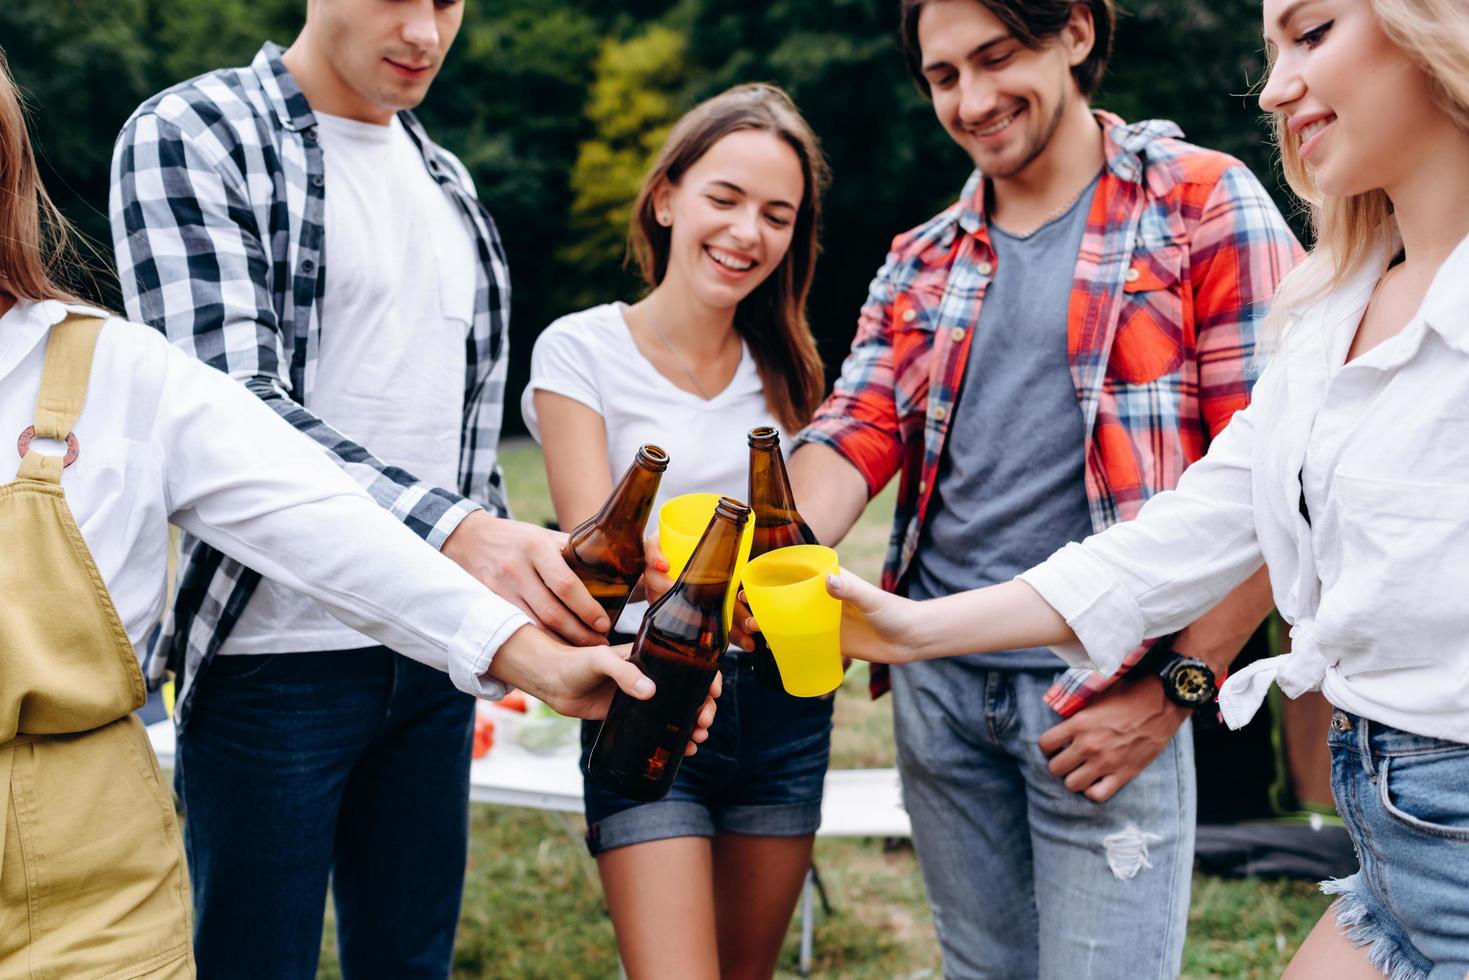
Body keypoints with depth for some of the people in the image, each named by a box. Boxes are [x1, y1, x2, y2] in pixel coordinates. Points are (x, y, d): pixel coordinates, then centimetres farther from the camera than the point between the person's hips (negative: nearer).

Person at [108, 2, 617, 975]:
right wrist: (459, 531, -33)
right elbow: (230, 405, -21)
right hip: (276, 660, -6)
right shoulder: (188, 137, -7)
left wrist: (517, 568, 14)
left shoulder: (446, 180, 13)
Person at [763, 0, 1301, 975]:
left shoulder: (1207, 207, -3)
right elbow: (856, 430, 2)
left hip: (1104, 692, -5)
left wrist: (1178, 686, -11)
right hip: (937, 682, 5)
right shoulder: (921, 262, 13)